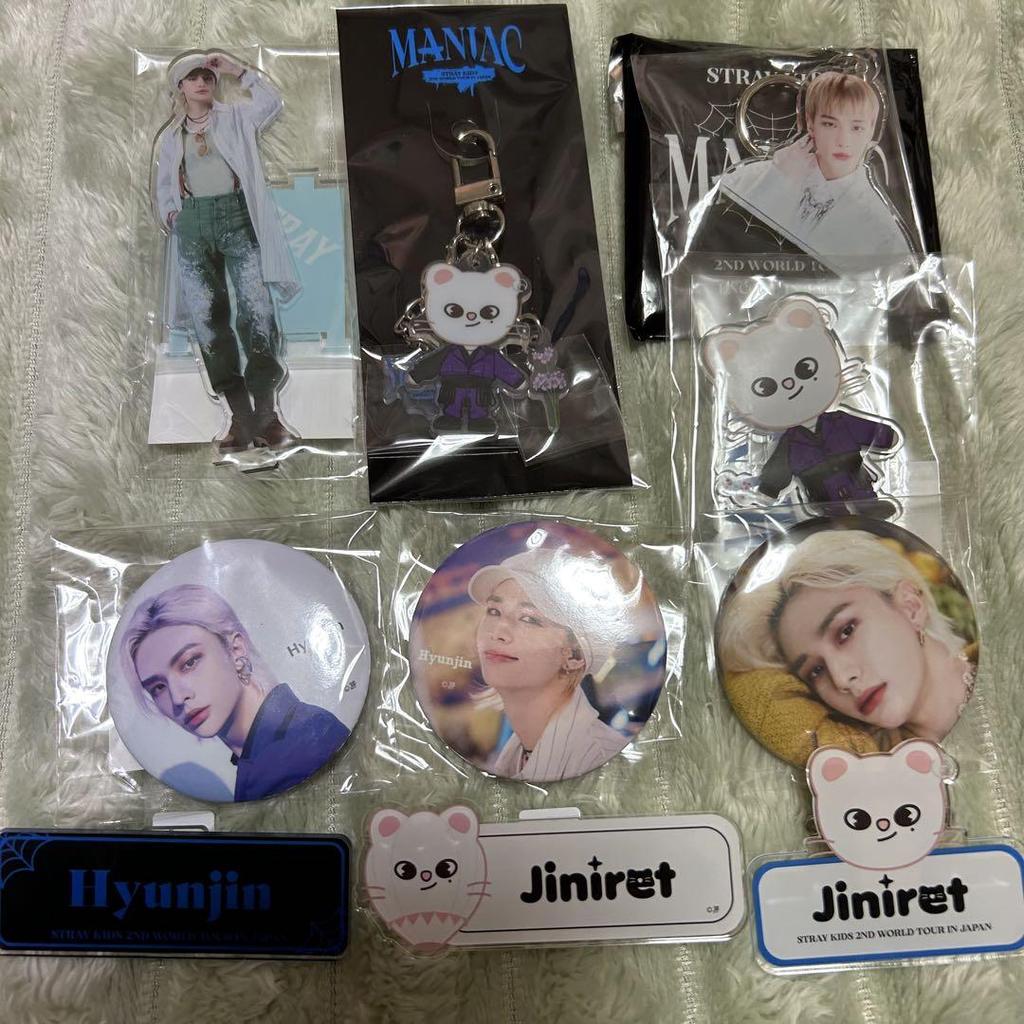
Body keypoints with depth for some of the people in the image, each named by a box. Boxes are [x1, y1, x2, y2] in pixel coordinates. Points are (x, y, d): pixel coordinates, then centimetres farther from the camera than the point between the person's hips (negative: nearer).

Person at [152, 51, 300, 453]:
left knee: (257, 310, -15)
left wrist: (236, 70, 0)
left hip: (236, 215, -2)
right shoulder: (169, 136, 21)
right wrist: (168, 215, 8)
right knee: (207, 317, -7)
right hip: (193, 223, 3)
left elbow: (271, 101, -1)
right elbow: (161, 184, 26)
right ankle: (241, 416, -6)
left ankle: (266, 412, -12)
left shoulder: (234, 117, 15)